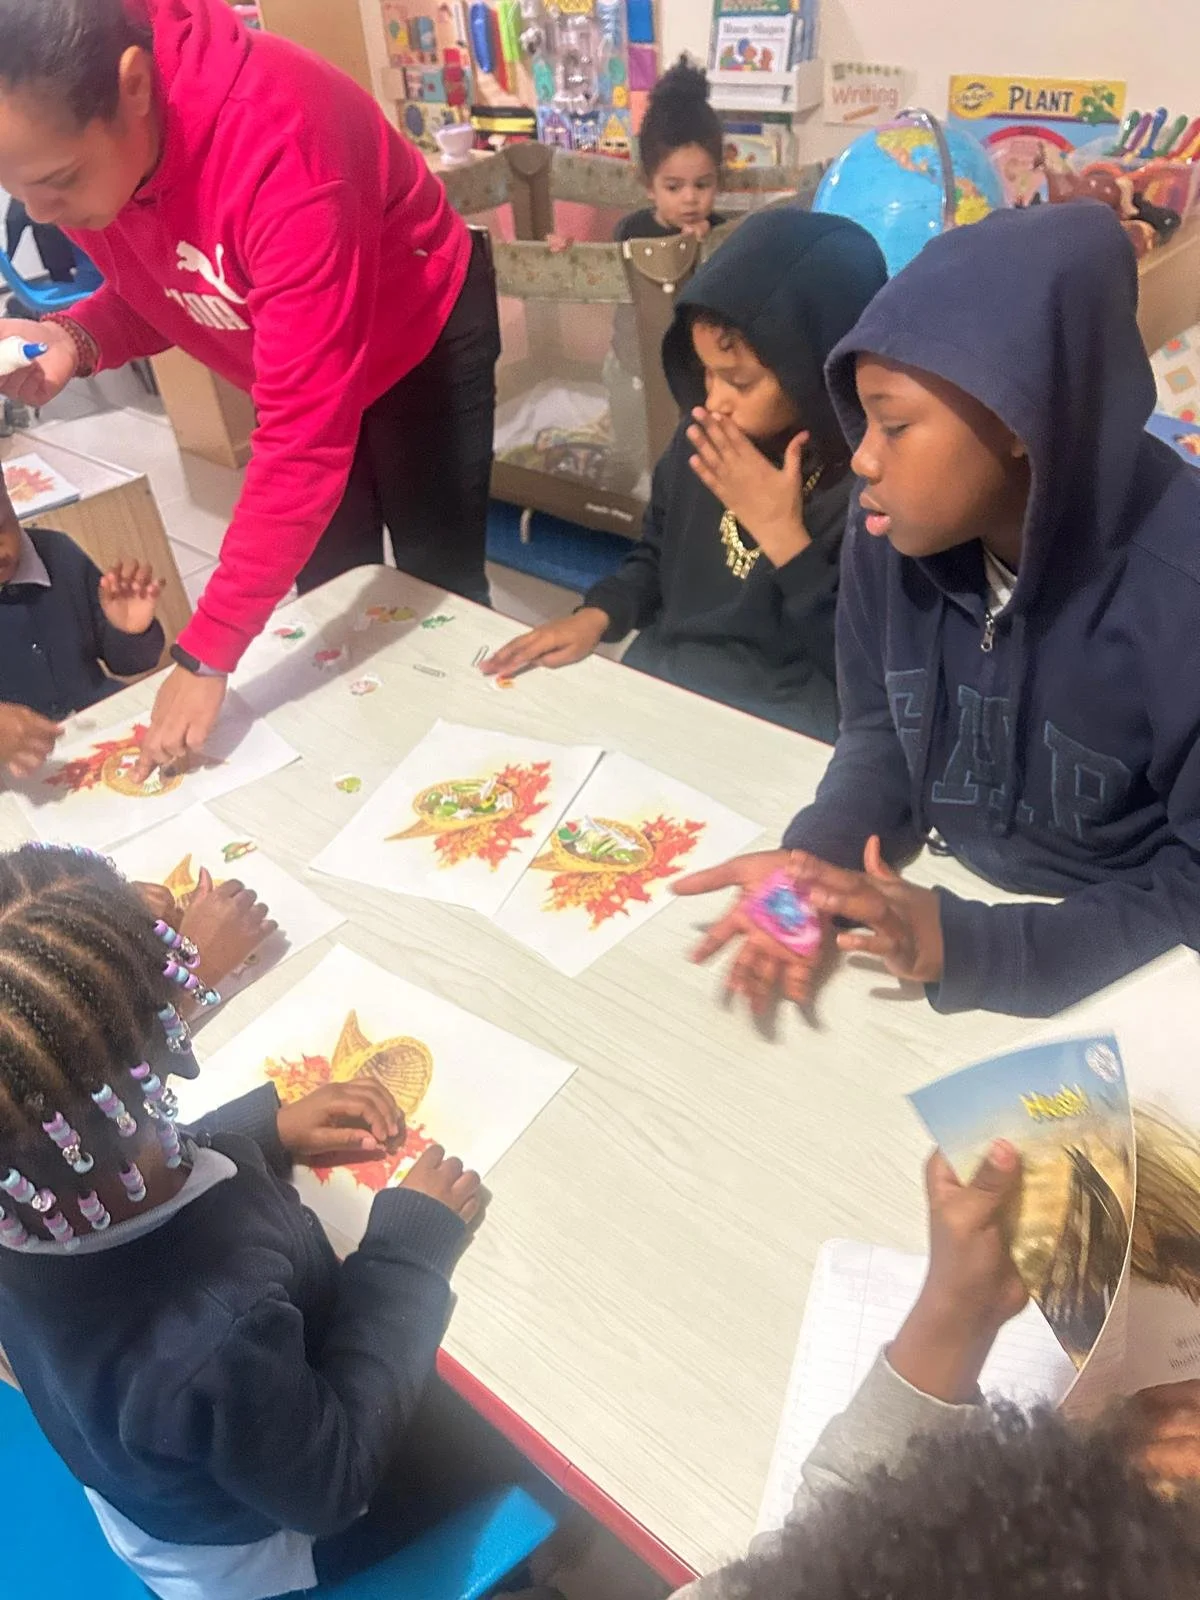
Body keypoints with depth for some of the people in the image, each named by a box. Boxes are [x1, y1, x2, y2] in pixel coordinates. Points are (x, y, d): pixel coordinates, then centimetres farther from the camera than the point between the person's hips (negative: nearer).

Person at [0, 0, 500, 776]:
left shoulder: (275, 140, -40)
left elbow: (305, 436, -40)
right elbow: (149, 289, -1)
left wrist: (207, 652, -39)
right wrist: (75, 338, -26)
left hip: (421, 337, -6)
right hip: (302, 356, 6)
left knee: (438, 587, 3)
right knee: (330, 594, 10)